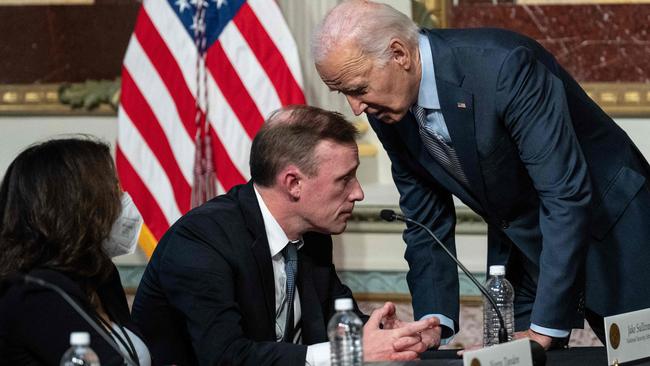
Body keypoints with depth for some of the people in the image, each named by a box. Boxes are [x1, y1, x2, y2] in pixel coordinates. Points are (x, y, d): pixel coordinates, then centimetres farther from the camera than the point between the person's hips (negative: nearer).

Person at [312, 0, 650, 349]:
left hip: (610, 226, -5)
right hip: (525, 250, 6)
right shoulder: (388, 113, -10)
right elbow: (425, 220, 1)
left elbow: (565, 194, -32)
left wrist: (544, 330, -33)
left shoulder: (503, 65, -31)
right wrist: (434, 324, -12)